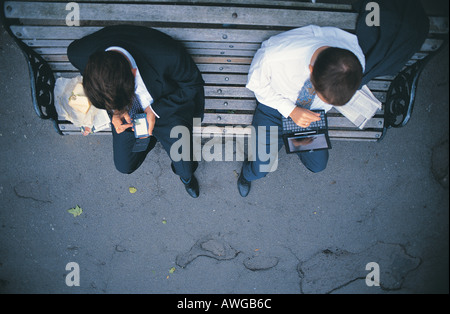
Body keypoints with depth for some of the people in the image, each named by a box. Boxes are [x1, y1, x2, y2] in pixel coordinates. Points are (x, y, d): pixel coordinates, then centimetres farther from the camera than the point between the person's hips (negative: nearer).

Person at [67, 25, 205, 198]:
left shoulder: (167, 55, -40)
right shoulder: (78, 53, -30)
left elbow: (193, 84, -18)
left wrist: (155, 110, -25)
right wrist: (115, 111, -21)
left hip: (166, 104, -2)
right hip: (126, 113, 3)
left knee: (184, 168, -9)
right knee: (124, 166, 7)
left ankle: (186, 176, 31)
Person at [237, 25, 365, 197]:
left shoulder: (355, 60, -30)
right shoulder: (273, 55, -42)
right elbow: (256, 84, -19)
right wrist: (291, 110, -27)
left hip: (312, 111, 3)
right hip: (275, 103, -3)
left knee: (318, 165, 9)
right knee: (261, 169, -5)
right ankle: (247, 174, 33)